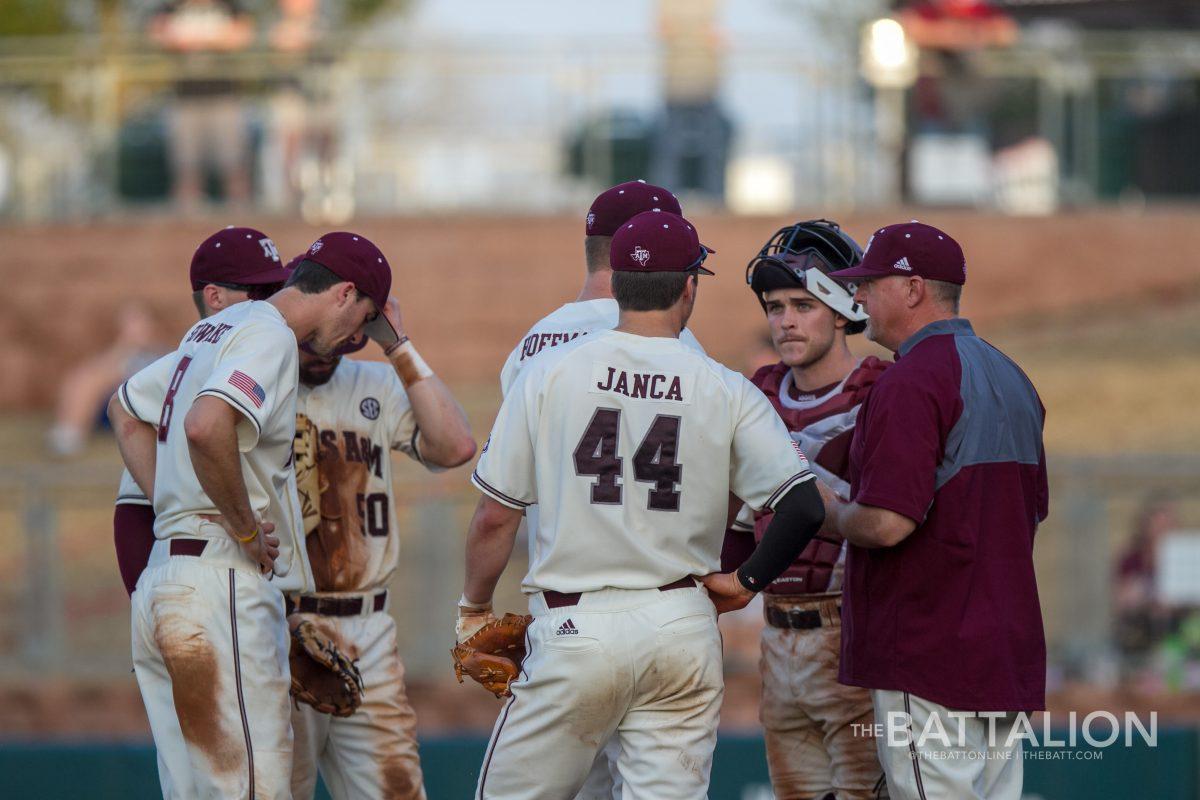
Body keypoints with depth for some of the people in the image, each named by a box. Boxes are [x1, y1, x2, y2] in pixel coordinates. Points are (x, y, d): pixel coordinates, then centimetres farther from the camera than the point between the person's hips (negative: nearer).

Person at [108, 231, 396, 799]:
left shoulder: (214, 330, 21)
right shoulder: (270, 337, -10)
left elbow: (126, 408, 33)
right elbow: (206, 427, -28)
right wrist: (246, 528, -16)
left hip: (161, 579, 10)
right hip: (223, 582, -10)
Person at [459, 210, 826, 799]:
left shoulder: (548, 375, -1)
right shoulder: (728, 391, 0)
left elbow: (495, 518, 1)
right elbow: (803, 506, -8)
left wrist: (474, 609, 15)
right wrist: (746, 582, 7)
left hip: (576, 632, -2)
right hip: (684, 629, 2)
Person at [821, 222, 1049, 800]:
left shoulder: (911, 382, -15)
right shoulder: (1011, 378, 16)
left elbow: (887, 523, -23)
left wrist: (830, 512, -2)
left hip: (926, 657, -9)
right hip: (1008, 647, 9)